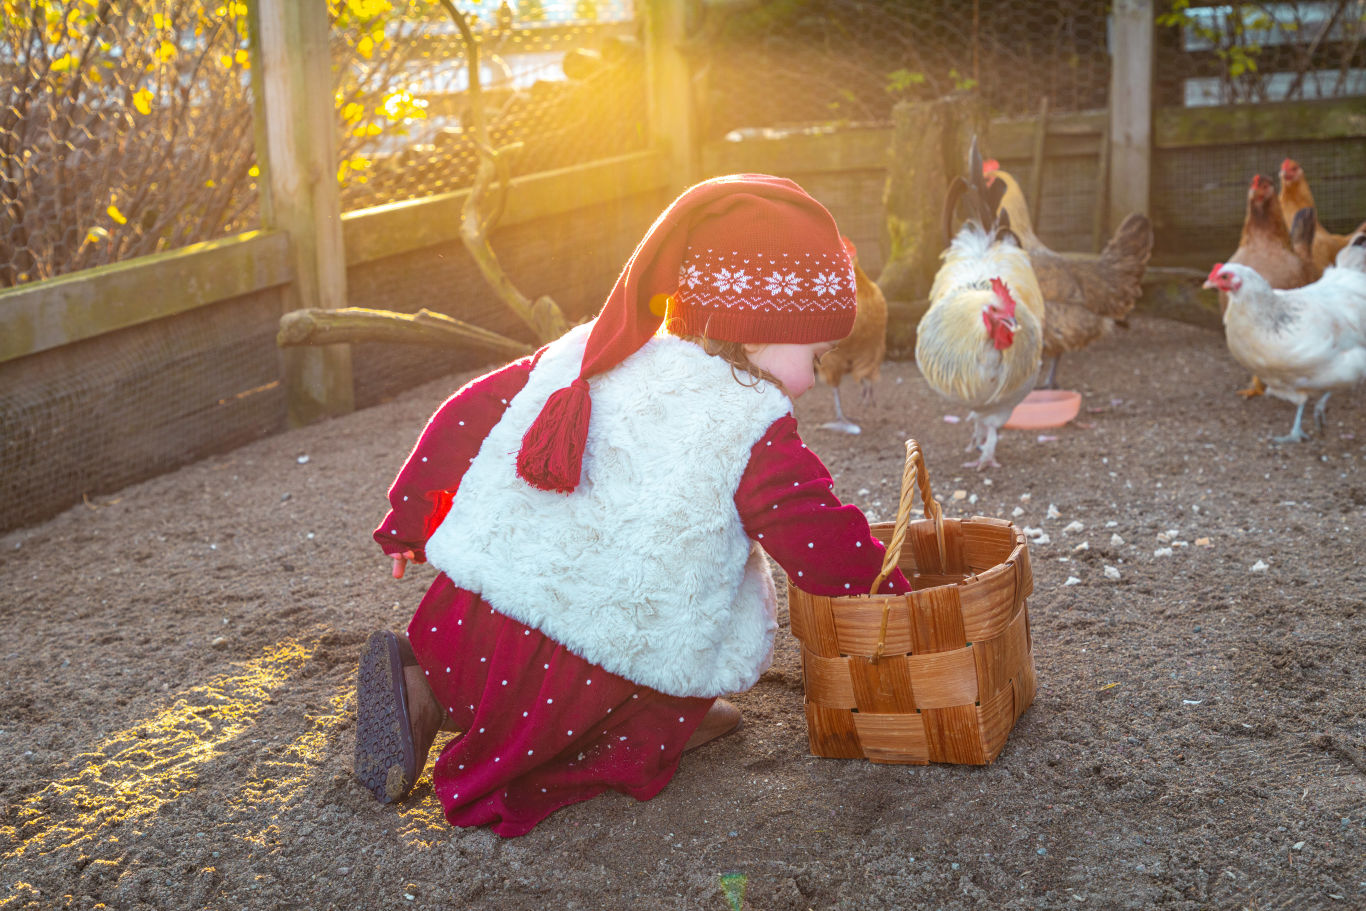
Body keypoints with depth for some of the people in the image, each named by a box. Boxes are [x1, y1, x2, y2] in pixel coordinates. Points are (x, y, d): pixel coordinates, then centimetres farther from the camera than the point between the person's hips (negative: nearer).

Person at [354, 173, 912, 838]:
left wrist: (409, 521, 25)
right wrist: (899, 601, 16)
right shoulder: (752, 431, -7)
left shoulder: (585, 355, 10)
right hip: (580, 678, -8)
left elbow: (466, 417, 14)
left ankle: (421, 685, 14)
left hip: (467, 616, 8)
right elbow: (830, 552, -3)